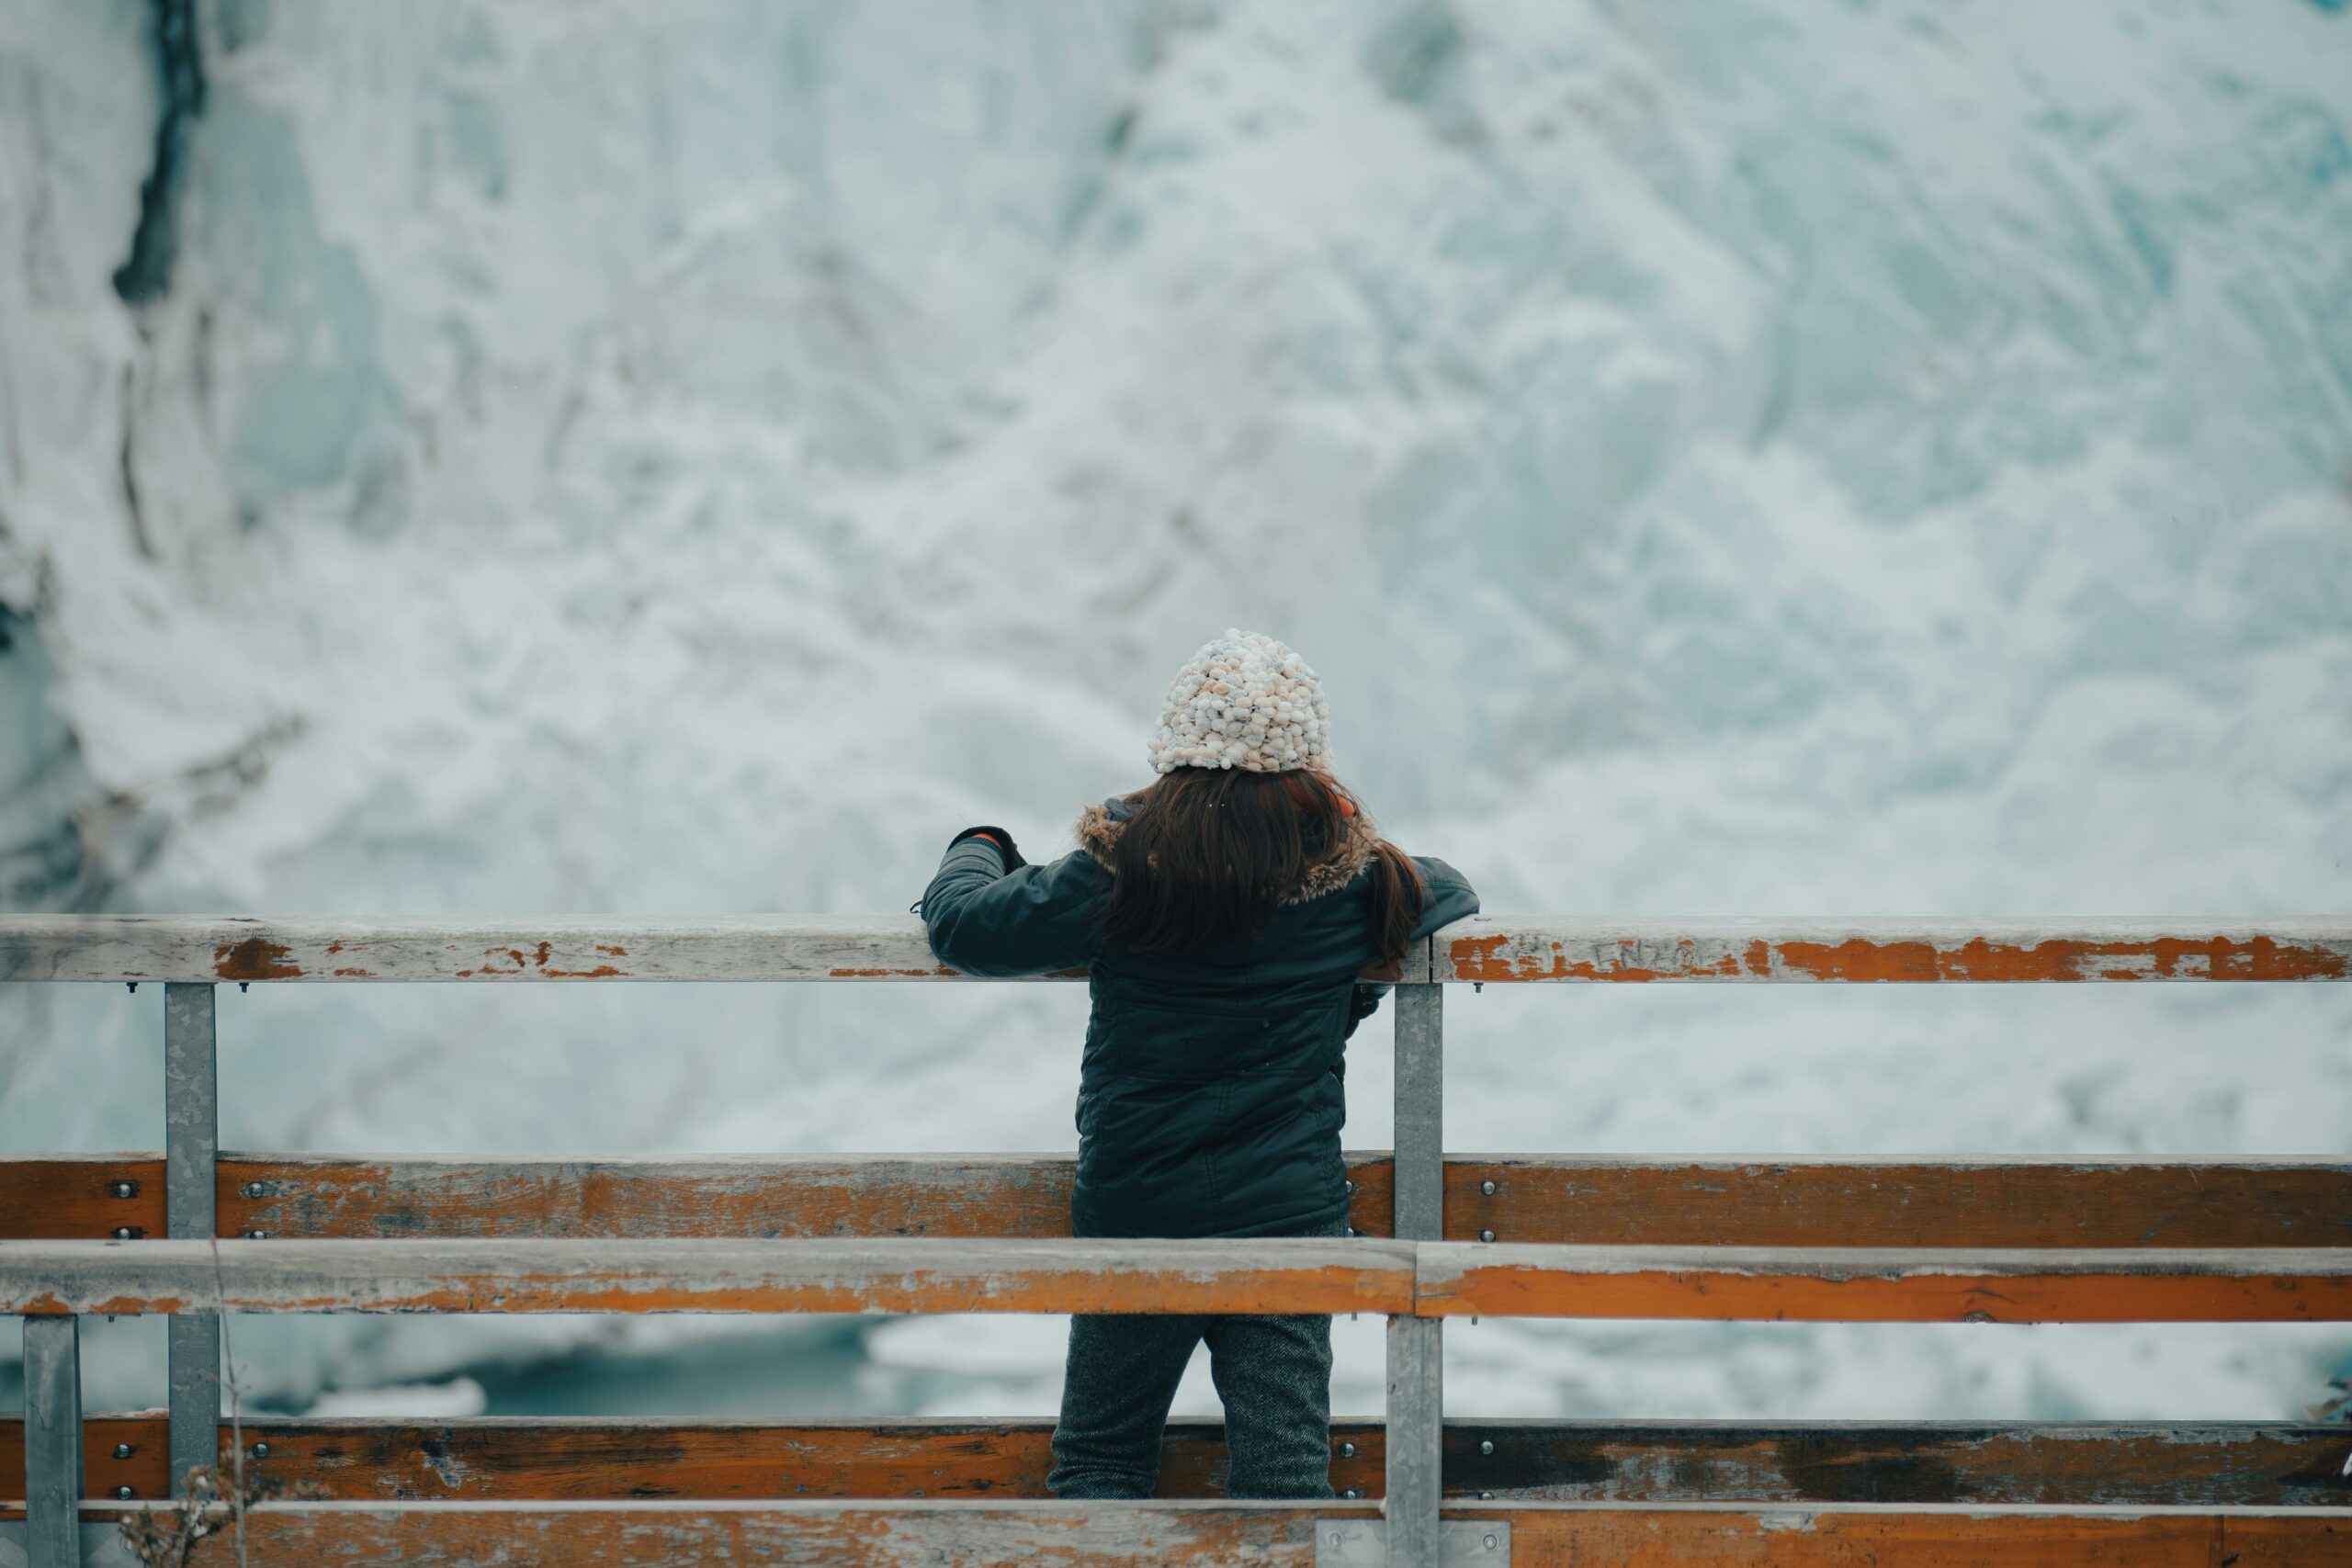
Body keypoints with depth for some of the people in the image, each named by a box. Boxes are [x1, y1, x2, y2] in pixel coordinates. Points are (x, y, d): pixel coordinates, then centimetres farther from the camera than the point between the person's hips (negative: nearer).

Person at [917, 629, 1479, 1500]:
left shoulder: (1118, 873, -9)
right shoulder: (1352, 878, -3)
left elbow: (962, 926, -2)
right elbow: (1448, 897, 17)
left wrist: (977, 853, 20)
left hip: (1129, 1215, -1)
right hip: (1289, 1216, 1)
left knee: (1097, 1460, 13)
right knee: (1285, 1472, 1)